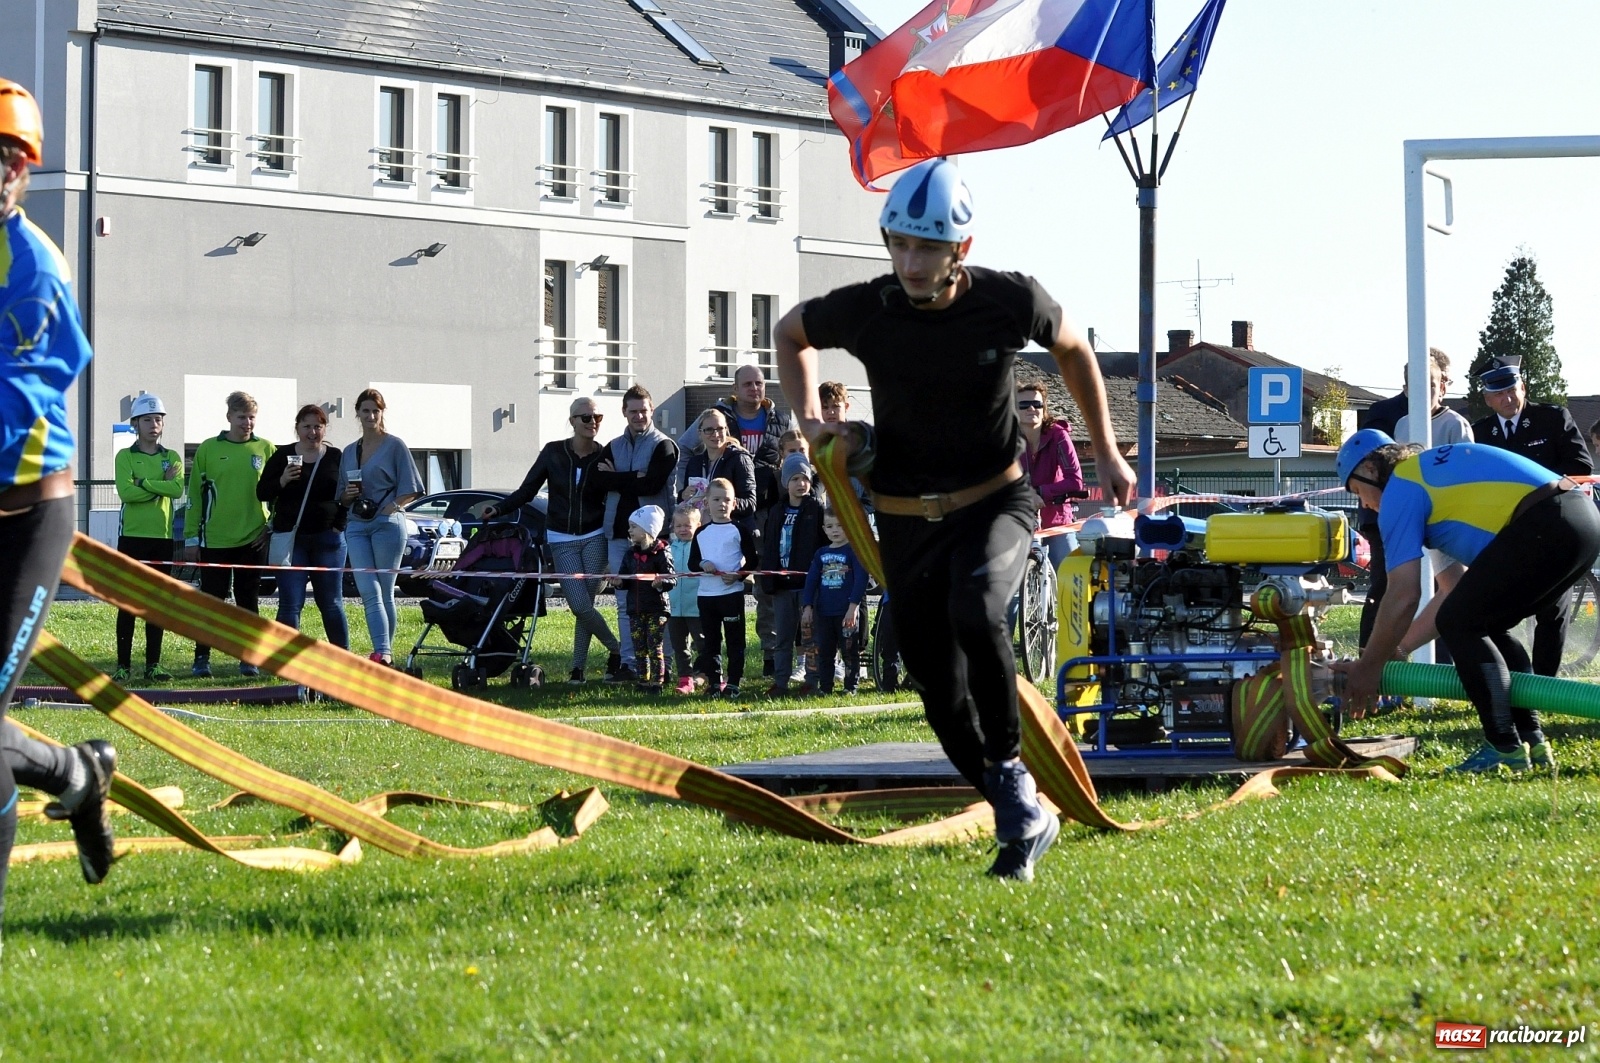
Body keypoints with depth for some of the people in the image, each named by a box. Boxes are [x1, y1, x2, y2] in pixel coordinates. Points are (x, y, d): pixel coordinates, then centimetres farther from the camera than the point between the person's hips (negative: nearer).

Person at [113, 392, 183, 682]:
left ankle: (153, 665, 8)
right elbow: (126, 492, -14)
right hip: (133, 536, -3)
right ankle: (123, 665, 0)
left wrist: (143, 483, -13)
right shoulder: (125, 457, 2)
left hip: (162, 536, 3)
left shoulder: (172, 458, 10)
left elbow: (177, 489, -9)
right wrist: (160, 487, -9)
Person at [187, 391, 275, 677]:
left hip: (253, 539, 1)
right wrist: (192, 538, 1)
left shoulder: (265, 449, 5)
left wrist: (276, 525, 2)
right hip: (215, 540, -1)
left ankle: (248, 657, 12)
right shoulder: (208, 449, 2)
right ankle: (202, 657, 9)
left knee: (249, 602, 7)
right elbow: (195, 495, 3)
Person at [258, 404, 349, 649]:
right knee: (290, 603, -4)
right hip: (290, 538, -1)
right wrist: (282, 480, -17)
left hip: (327, 538, 1)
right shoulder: (282, 456, 3)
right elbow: (261, 493, 2)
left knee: (331, 603, 6)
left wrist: (339, 526, -2)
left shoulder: (336, 457, 5)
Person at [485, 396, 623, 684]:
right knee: (580, 606, -10)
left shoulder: (604, 457, -1)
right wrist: (498, 508, -9)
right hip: (562, 540, 0)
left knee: (584, 605, -7)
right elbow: (527, 490, 2)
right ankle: (617, 649, 10)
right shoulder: (553, 452, -1)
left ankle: (578, 667, 6)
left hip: (594, 538, 0)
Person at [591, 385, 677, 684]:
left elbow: (652, 484, -14)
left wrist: (616, 478, -7)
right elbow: (596, 479, -1)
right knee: (625, 602, 5)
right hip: (619, 532, 5)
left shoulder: (664, 446, 0)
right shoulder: (614, 446, 16)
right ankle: (628, 662, 7)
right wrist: (633, 479, -12)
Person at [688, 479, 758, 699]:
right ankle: (714, 682, 13)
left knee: (734, 639, -1)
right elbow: (692, 563, 11)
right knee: (710, 640, 7)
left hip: (732, 592, -4)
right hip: (706, 593, 4)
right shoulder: (701, 533, 10)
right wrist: (702, 564, -10)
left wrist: (738, 575, -16)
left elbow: (752, 560, -1)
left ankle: (733, 683, 3)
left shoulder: (739, 531, -1)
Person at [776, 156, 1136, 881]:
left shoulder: (1011, 301, -14)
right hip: (907, 521, 2)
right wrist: (810, 420, -3)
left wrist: (1106, 451, 8)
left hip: (996, 502, -2)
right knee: (944, 699, 3)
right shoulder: (862, 310, -13)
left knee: (975, 611, -34)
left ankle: (1010, 769, -15)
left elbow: (1073, 350, 8)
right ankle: (1024, 821, 23)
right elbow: (791, 333, 10)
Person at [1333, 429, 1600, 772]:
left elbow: (1404, 597, -1)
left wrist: (1369, 666, 9)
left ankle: (1506, 750, -2)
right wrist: (1398, 649, 32)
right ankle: (1532, 744, 20)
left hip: (1546, 526, -10)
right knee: (1488, 626, 22)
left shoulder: (1399, 490, 3)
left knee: (1460, 624, -1)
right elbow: (1459, 590, 31)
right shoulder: (1436, 472, 30)